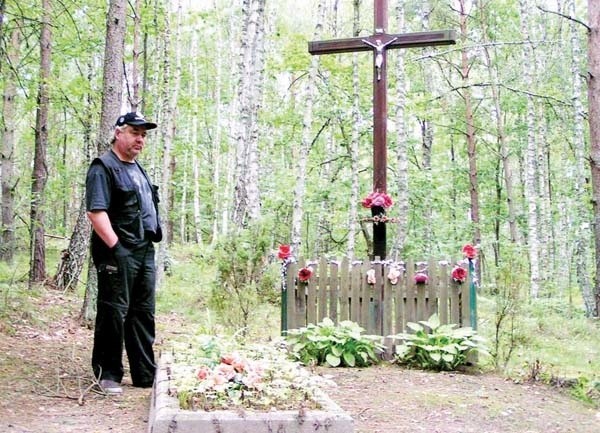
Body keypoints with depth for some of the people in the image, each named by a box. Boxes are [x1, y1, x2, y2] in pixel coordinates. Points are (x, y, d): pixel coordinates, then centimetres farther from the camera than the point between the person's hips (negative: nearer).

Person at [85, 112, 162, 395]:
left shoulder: (138, 169, 20)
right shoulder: (104, 167, -7)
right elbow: (96, 212, -18)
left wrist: (154, 234, 18)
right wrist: (116, 247, -23)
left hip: (145, 253, 9)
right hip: (118, 254, -9)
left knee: (143, 313, 11)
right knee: (114, 312, -4)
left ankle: (145, 374, 19)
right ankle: (108, 375, 6)